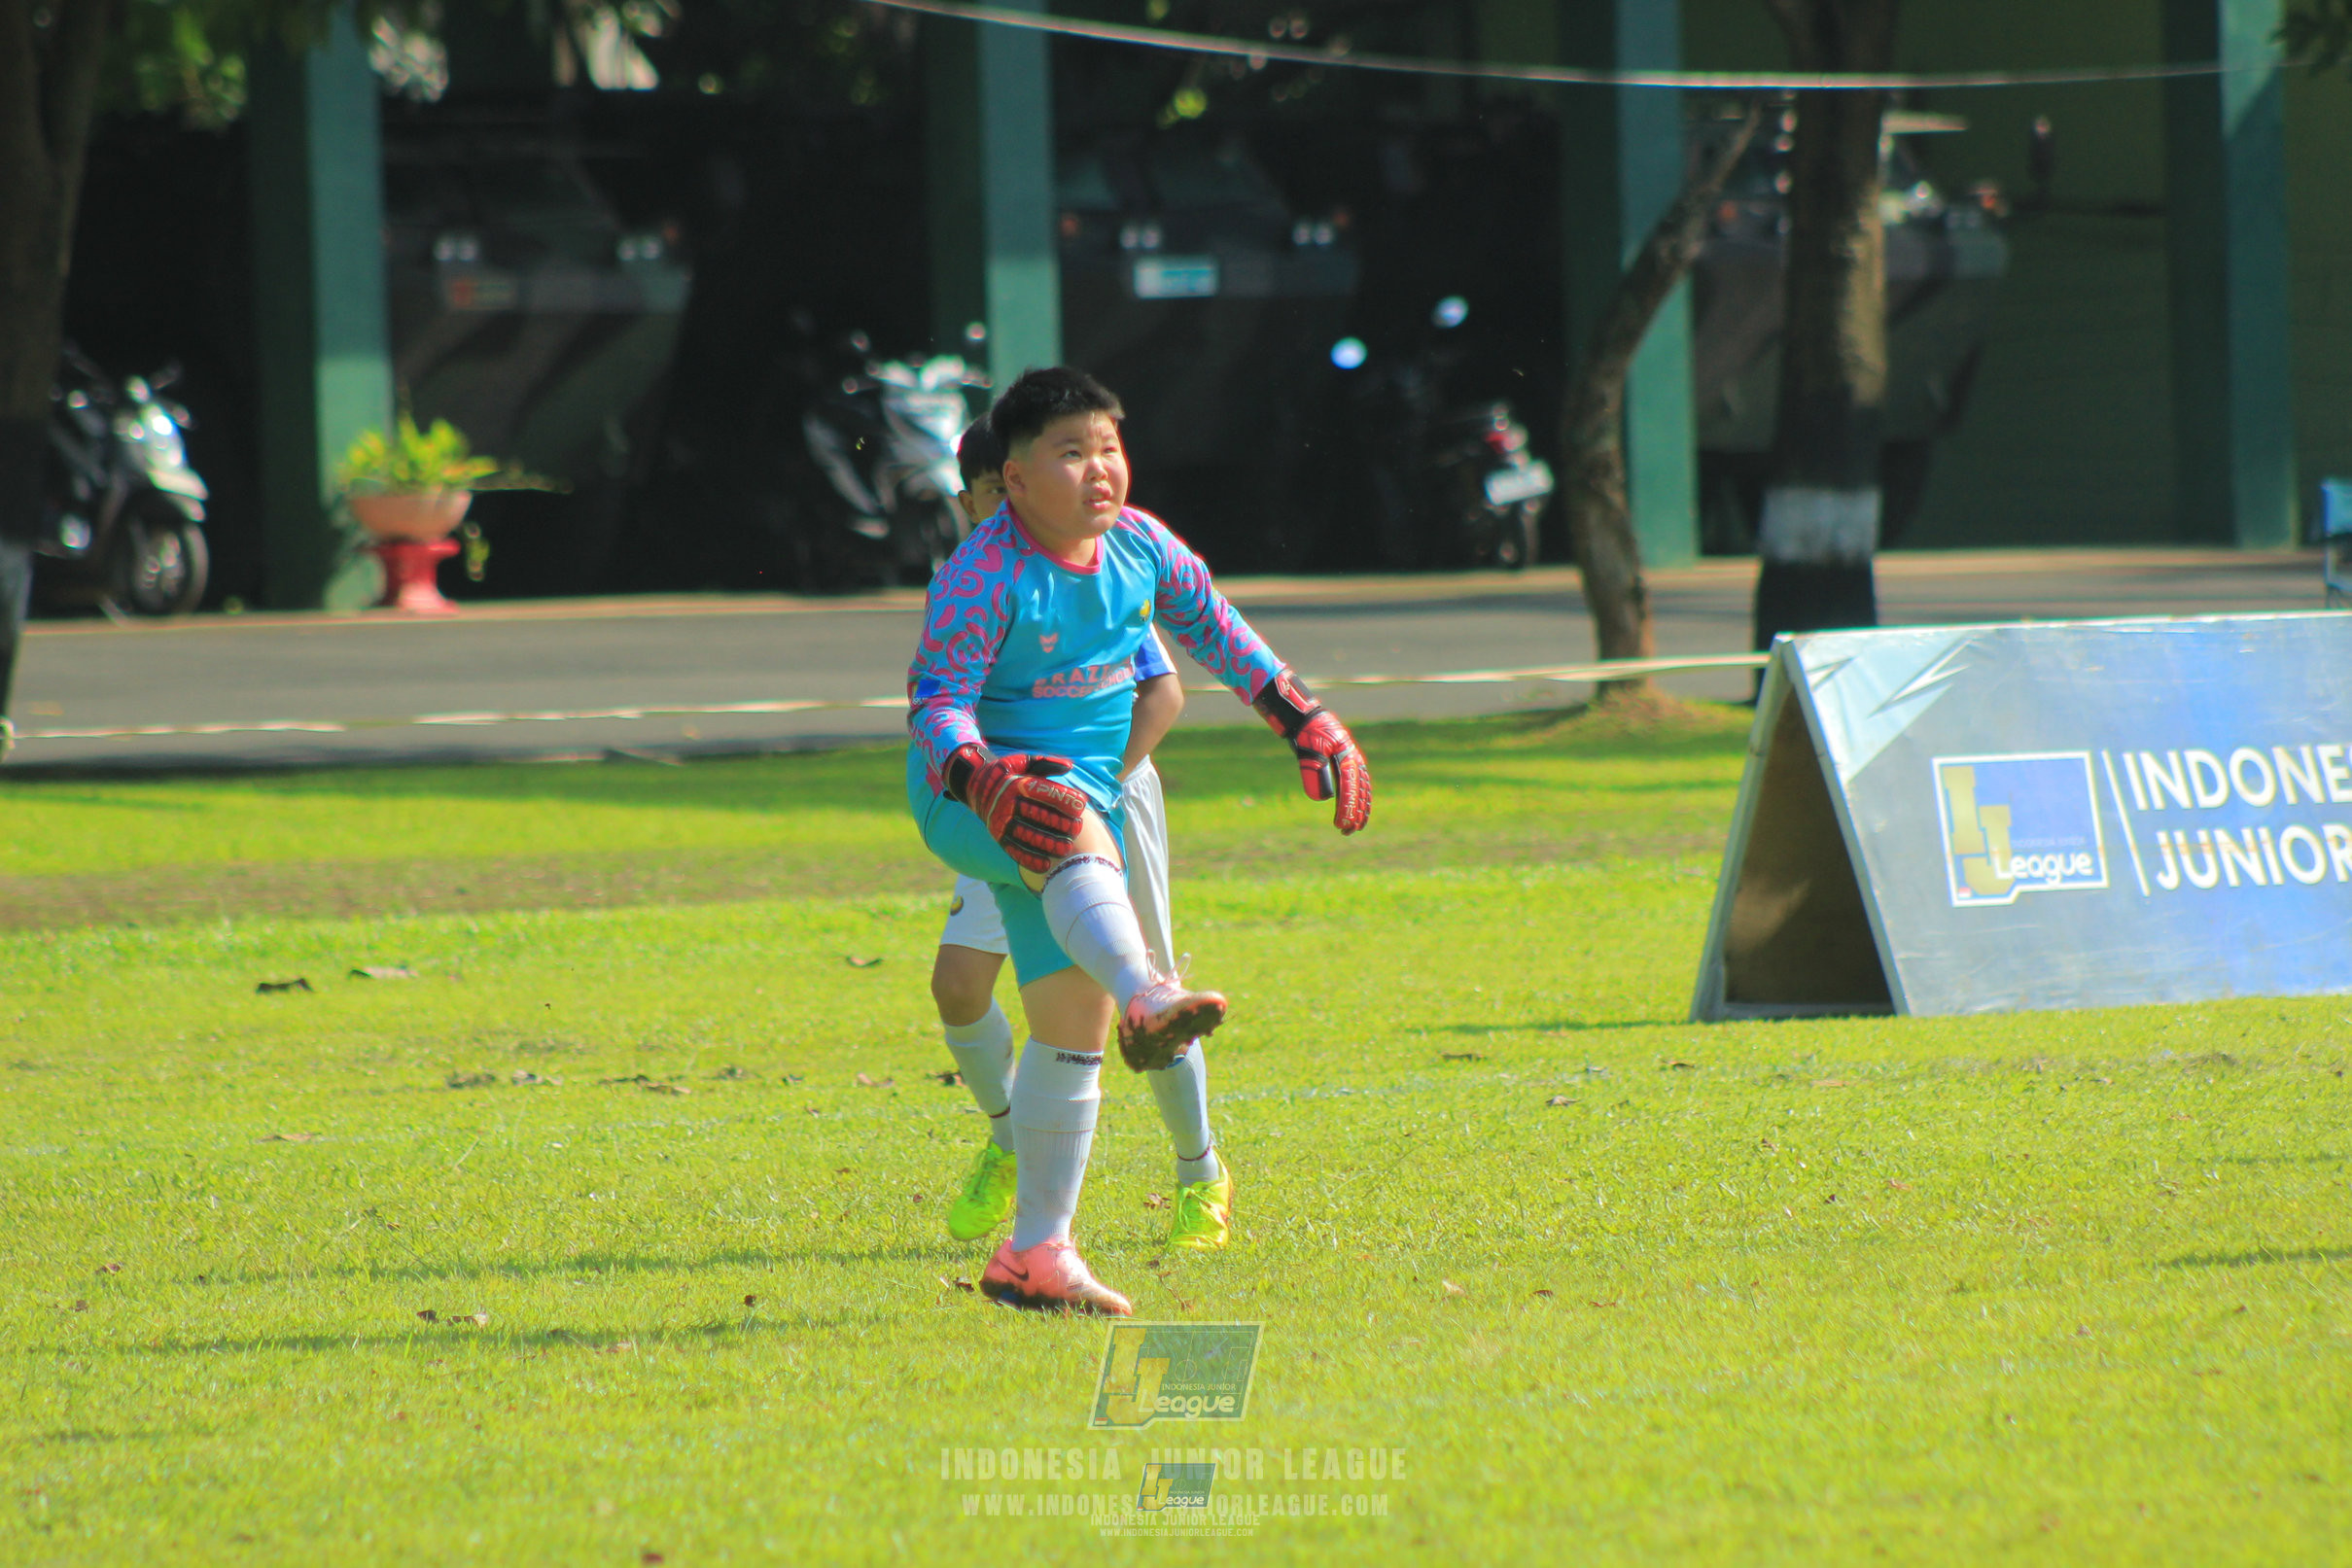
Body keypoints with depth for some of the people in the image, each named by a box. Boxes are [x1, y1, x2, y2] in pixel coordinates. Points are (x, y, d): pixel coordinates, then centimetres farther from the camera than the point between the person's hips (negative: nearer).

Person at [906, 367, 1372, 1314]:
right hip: (971, 802, -7)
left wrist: (1305, 722, 17)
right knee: (1069, 826, -42)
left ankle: (1036, 1253, 14)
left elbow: (1213, 630, 18)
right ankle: (1145, 999, -65)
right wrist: (986, 783, -42)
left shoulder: (1139, 546, 2)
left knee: (1072, 1024, 5)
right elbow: (936, 702, -23)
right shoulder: (984, 576, -18)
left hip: (1086, 797, 7)